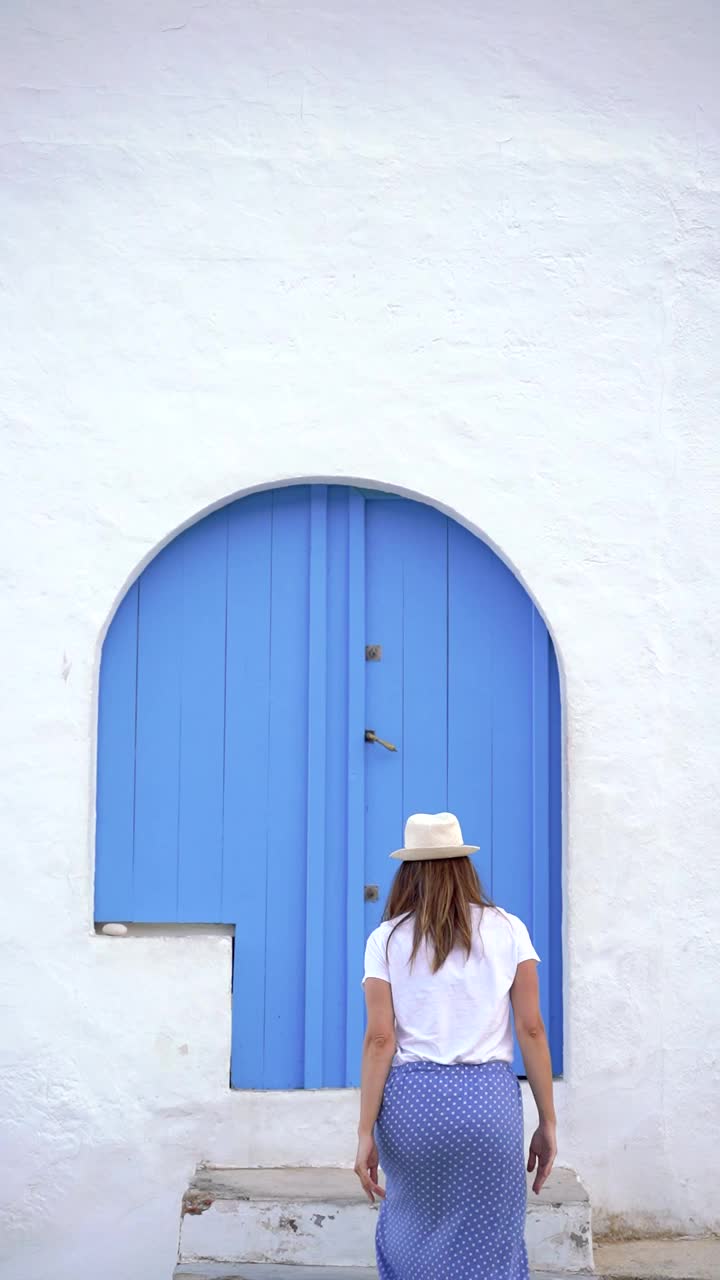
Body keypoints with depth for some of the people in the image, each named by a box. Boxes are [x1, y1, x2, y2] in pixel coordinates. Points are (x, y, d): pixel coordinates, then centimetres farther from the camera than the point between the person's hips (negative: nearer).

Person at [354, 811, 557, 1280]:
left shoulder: (387, 939, 4)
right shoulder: (508, 930, 5)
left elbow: (380, 1039, -3)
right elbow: (532, 1029, 1)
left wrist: (366, 1132, 0)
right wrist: (548, 1121, 6)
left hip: (411, 1098, 1)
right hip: (488, 1098, 0)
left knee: (409, 1237, 18)